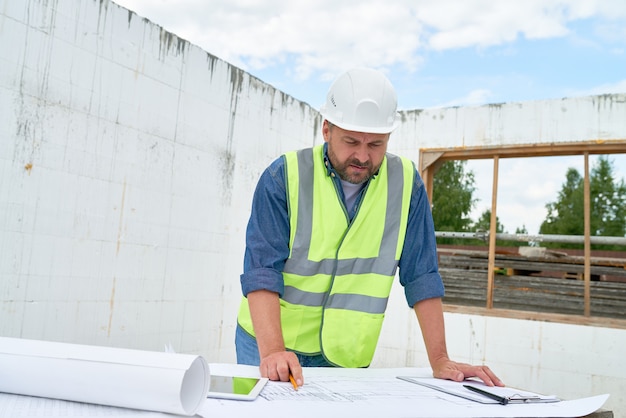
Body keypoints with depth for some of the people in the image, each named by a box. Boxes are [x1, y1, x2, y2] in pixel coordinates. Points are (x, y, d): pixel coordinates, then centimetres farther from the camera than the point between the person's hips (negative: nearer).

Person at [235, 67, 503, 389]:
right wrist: (273, 351, -28)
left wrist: (440, 361, -7)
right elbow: (262, 270, -16)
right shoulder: (284, 176, -11)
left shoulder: (405, 182, -5)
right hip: (269, 343, -1)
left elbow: (421, 276, -3)